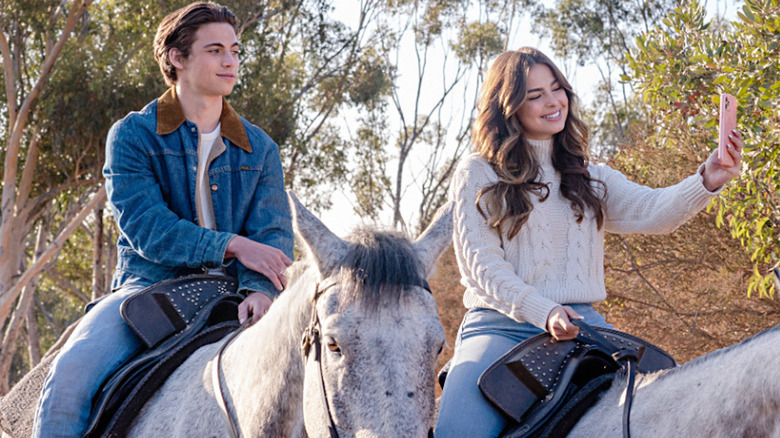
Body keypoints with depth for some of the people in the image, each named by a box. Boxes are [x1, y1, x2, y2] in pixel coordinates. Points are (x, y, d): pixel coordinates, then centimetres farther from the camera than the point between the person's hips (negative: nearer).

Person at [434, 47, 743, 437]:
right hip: (502, 326, -3)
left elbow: (652, 211, 1)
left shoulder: (591, 179, 19)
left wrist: (707, 181, -20)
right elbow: (482, 263, -3)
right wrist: (545, 312, -19)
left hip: (582, 324, 3)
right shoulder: (477, 175, 7)